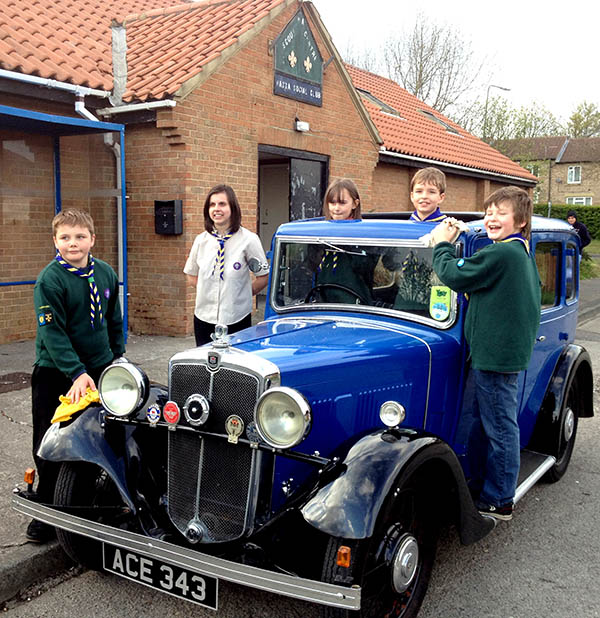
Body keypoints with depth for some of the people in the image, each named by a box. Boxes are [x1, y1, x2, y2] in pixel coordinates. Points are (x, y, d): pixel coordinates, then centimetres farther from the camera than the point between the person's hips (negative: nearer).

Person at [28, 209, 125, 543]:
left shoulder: (106, 273, 1)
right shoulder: (49, 280, -15)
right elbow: (52, 333, -20)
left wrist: (119, 358, 16)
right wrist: (77, 373, -27)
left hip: (101, 367, 5)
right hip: (56, 373, -4)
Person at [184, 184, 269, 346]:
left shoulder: (248, 239, -7)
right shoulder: (201, 240, 4)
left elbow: (263, 276, -1)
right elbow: (191, 276, 15)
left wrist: (241, 295, -1)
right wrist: (208, 292, 6)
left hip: (237, 319, -3)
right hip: (204, 318, 3)